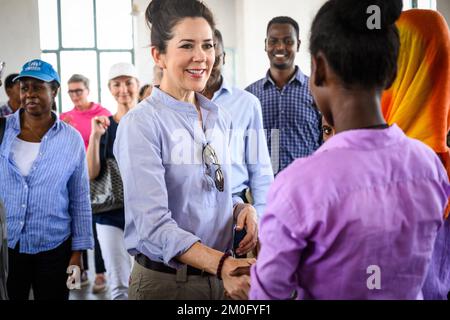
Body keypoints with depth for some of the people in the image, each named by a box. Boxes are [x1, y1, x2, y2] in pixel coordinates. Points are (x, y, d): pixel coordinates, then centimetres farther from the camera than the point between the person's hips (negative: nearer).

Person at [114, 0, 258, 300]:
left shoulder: (220, 118, 5)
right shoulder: (141, 124, -15)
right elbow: (153, 225, -24)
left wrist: (243, 209, -5)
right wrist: (221, 264, -36)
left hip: (221, 276, 6)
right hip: (165, 282, -6)